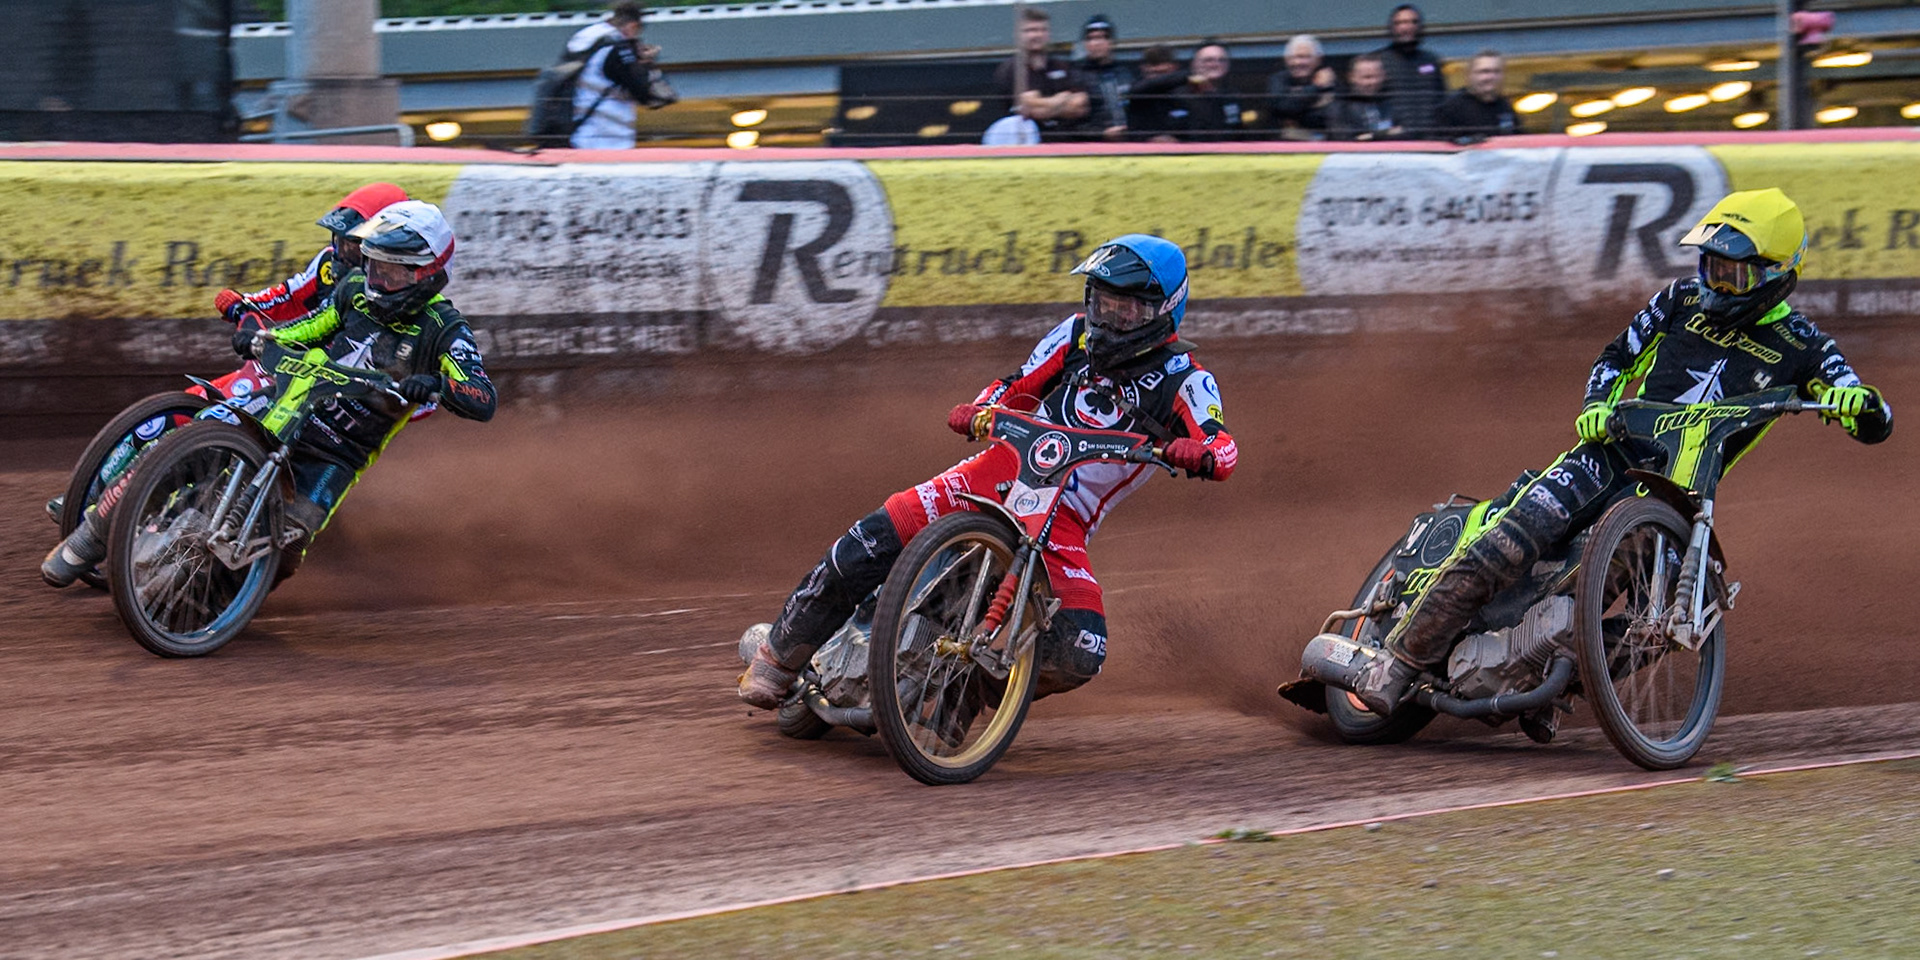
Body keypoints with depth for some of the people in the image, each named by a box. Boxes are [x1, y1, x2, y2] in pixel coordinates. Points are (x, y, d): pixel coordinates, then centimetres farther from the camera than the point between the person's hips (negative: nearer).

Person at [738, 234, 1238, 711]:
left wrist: (1200, 452, -43)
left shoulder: (1182, 379, -3)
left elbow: (1224, 448, -18)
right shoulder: (1079, 334, 10)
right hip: (1003, 469, 2)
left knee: (1079, 653, -26)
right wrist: (977, 410, -6)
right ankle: (780, 650, 3)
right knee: (868, 543, -16)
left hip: (1065, 518, -2)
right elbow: (1017, 385, 16)